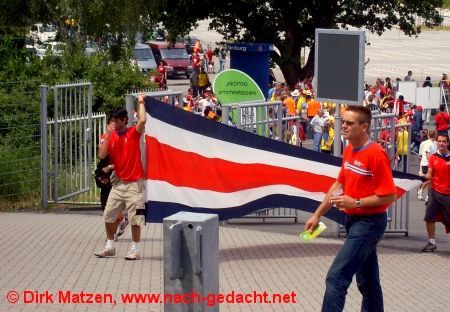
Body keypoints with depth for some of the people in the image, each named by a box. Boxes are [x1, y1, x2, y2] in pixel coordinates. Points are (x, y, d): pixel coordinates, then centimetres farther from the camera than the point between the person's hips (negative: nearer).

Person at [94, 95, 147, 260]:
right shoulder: (111, 136, 6)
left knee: (135, 218, -3)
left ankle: (135, 250, 4)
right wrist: (107, 135, -10)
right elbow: (102, 155, -5)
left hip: (134, 183, -6)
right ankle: (110, 247, 20)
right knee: (108, 215, 8)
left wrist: (141, 102, -13)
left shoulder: (134, 132, -6)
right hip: (118, 183, 6)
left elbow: (143, 120, -26)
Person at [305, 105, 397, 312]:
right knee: (367, 280, 18)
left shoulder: (376, 154, -20)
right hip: (354, 221, 9)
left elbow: (389, 196, -21)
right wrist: (317, 215, 16)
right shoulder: (348, 151, 7)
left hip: (369, 223, -9)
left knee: (336, 277, -13)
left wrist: (356, 203, -23)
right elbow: (339, 185, 18)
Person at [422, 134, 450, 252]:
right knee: (429, 217, -1)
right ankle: (431, 242, 12)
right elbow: (430, 175, 2)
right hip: (435, 192, 2)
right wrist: (427, 177, -18)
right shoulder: (433, 157, 4)